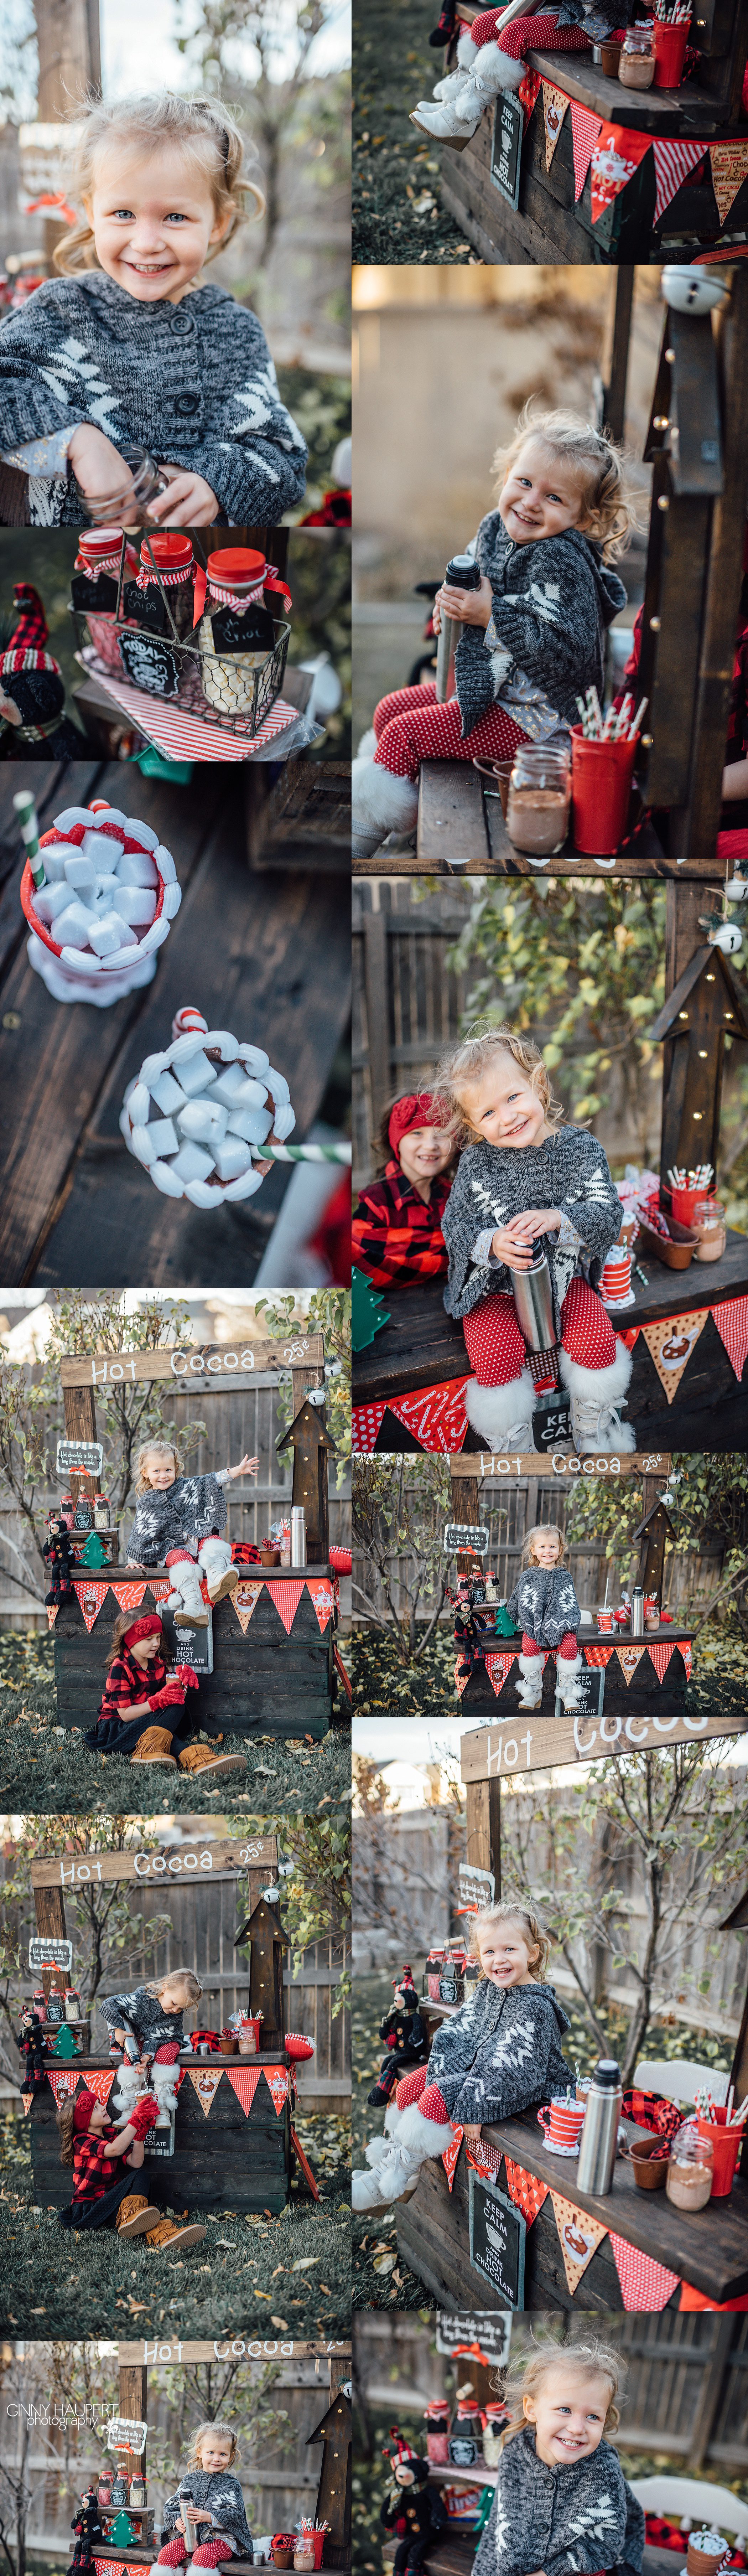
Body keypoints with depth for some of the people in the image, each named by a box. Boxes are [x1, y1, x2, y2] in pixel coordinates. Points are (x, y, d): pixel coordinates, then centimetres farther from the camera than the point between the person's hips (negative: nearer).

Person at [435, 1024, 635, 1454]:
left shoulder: (579, 1149, -7)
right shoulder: (476, 1164, -7)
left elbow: (608, 1217, -11)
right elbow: (455, 1228, -5)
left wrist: (557, 1220, -30)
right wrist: (492, 1244, -27)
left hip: (564, 1278, 1)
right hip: (495, 1289, -1)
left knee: (597, 1341, -20)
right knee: (496, 1356, -24)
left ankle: (595, 1427, 9)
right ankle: (512, 1444, 0)